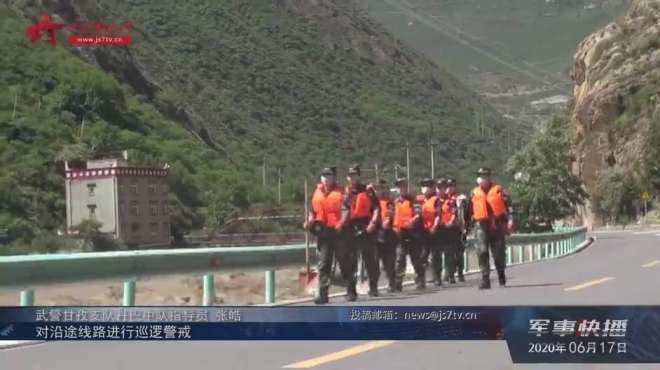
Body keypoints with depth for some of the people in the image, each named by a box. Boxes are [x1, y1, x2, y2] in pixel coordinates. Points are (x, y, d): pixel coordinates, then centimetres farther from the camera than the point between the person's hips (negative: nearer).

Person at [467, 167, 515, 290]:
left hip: (497, 226, -1)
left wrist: (510, 220, -16)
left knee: (499, 253, 7)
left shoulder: (498, 190, 1)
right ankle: (485, 280, -9)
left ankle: (502, 278, 26)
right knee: (482, 253, -10)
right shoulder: (474, 193, 9)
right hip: (481, 226, 1)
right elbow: (470, 211, 16)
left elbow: (508, 205, -5)